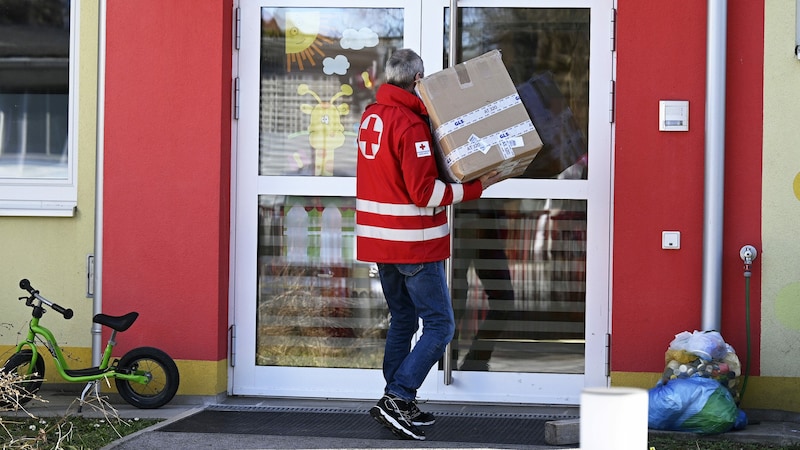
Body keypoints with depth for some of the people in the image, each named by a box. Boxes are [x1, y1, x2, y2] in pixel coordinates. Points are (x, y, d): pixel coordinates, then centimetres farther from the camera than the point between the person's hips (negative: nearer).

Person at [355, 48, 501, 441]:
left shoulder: (371, 115, 9)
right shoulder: (411, 124, -18)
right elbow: (425, 192, -21)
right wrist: (474, 187, -15)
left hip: (379, 241, 9)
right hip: (414, 245, -9)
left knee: (402, 321, 17)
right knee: (439, 326, -4)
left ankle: (400, 406, 18)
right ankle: (396, 398, -12)